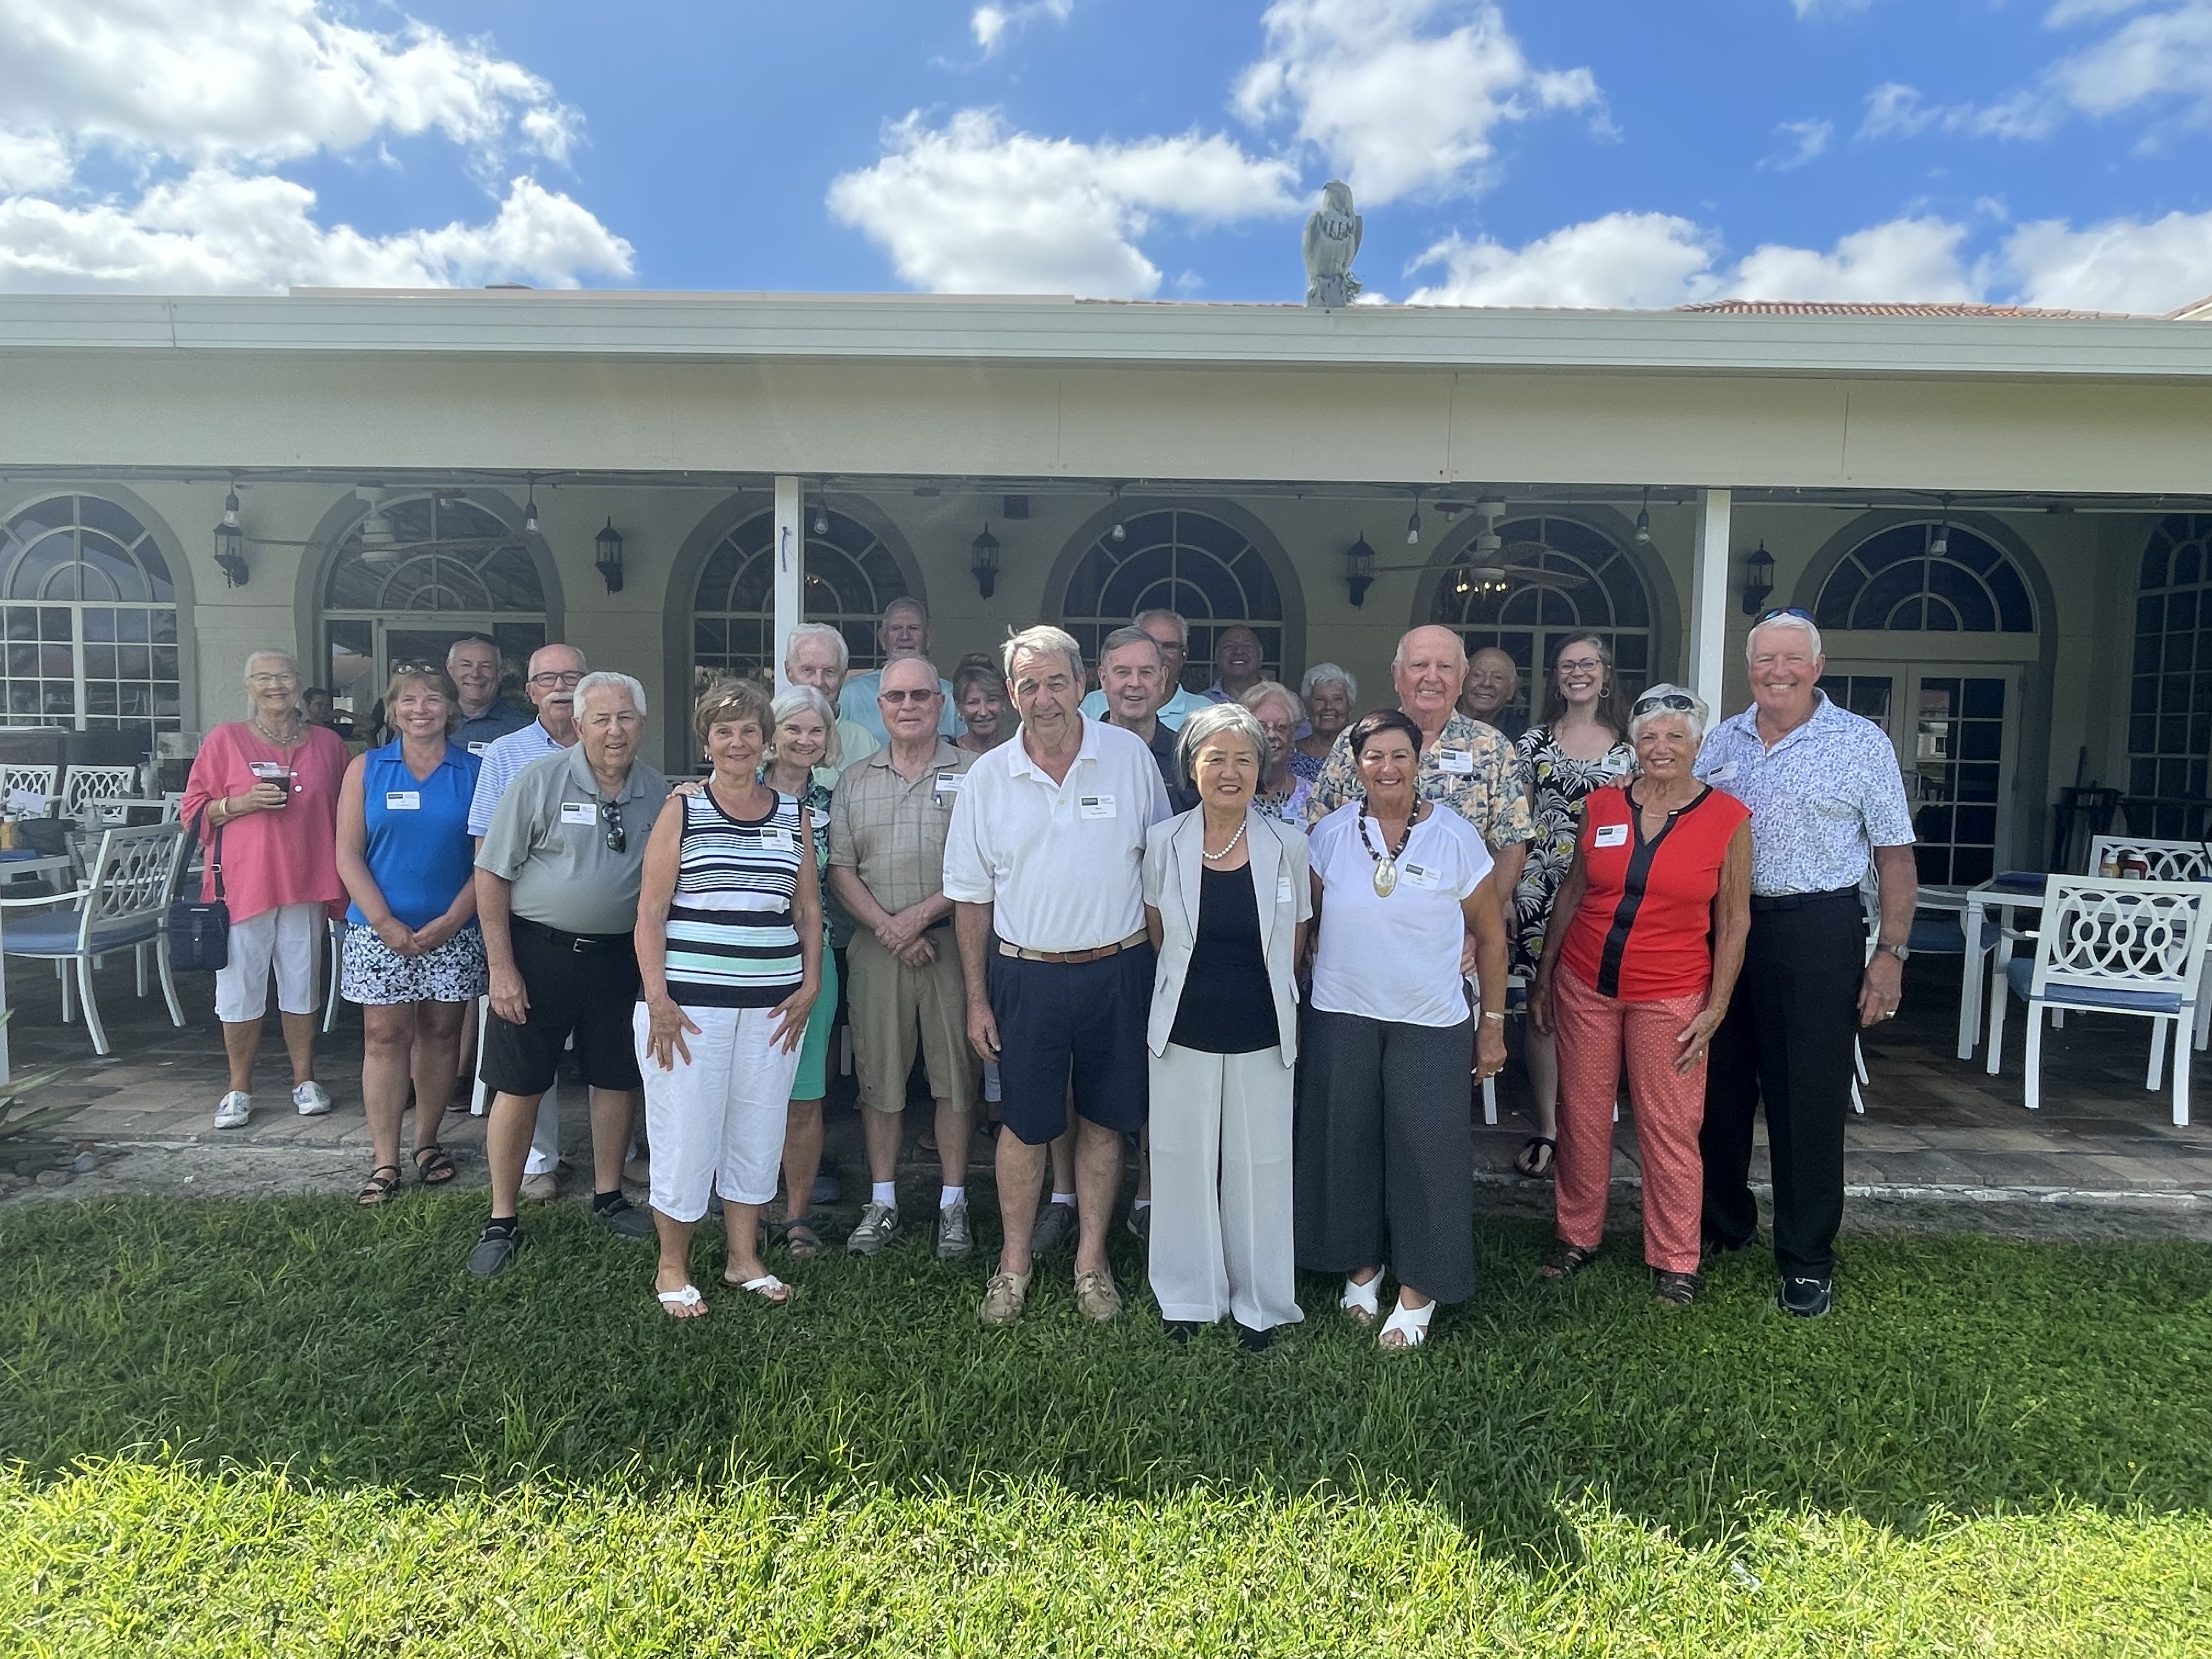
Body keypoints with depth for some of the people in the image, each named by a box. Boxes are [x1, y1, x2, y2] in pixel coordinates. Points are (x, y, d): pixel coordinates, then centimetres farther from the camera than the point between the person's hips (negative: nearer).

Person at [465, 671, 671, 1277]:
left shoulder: (658, 792, 1)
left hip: (619, 955, 4)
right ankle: (501, 1221, 18)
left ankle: (608, 1197, 32)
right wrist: (502, 967, -12)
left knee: (616, 1082, 14)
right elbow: (491, 874, -9)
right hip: (537, 950, -3)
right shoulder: (540, 780, -10)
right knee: (518, 1089, 3)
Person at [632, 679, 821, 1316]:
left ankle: (744, 1257, 28)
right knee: (686, 1130, 3)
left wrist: (810, 983, 3)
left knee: (759, 1128, 11)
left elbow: (809, 907, 13)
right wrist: (657, 998, -11)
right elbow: (650, 911, -4)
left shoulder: (794, 815, 10)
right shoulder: (682, 810, 0)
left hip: (773, 1001, 4)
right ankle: (672, 1268, 21)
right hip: (689, 1000, -3)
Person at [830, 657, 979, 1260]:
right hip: (876, 945, 3)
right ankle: (882, 1204, 20)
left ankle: (953, 1204, 15)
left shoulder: (972, 774, 0)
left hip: (951, 941, -2)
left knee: (956, 1073, 3)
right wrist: (887, 928, -8)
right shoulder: (855, 781, 11)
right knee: (879, 1074, 8)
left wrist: (922, 914, -14)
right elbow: (840, 867, 5)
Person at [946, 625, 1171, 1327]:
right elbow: (972, 895, 4)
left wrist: (1162, 970, 2)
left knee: (1104, 1121, 12)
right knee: (1025, 1125, 9)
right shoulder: (988, 777, -1)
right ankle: (1013, 1263, 27)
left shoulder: (1130, 757, -3)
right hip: (1027, 975, 0)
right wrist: (977, 1000, 2)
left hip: (1117, 971, 0)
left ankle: (1091, 1260, 28)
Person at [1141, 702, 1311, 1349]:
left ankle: (1260, 1303, 27)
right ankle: (1188, 1296, 29)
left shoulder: (1288, 845, -5)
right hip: (1184, 1030, 1)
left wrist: (1262, 990, 9)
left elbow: (1295, 942, 6)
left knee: (1260, 1166, 9)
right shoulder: (1164, 842, -4)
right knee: (1185, 1162, 11)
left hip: (1261, 1034, 0)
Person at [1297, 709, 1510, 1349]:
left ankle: (1419, 1288, 19)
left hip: (1431, 1024, -2)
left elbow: (1491, 936, 1)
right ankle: (1360, 1265, 31)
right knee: (1346, 1142, 10)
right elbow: (1307, 920, 9)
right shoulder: (1329, 835, -2)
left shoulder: (1456, 838, -6)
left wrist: (1493, 1024, 1)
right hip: (1342, 1016, 2)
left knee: (1425, 1149, 2)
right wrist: (1315, 980, 6)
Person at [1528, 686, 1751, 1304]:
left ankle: (1674, 1260, 19)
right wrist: (1545, 976, 9)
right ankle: (1578, 1235, 26)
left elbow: (1733, 921, 0)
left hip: (1670, 997, -2)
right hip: (1584, 984, 2)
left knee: (1670, 1126, 3)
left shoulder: (1728, 819, -5)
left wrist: (1716, 1007, -5)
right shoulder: (1601, 805, 1)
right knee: (1582, 1113, 10)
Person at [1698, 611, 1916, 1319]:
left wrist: (1891, 951, -10)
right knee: (1719, 1084, 13)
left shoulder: (1863, 744, -4)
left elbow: (1895, 855, -3)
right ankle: (1722, 1223, 32)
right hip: (1722, 924, 4)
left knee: (1810, 1098, 2)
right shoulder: (1720, 742, 7)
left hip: (1817, 931, -4)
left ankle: (1807, 1258, 16)